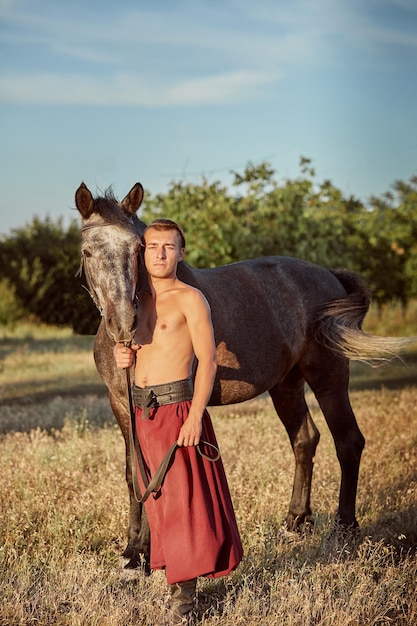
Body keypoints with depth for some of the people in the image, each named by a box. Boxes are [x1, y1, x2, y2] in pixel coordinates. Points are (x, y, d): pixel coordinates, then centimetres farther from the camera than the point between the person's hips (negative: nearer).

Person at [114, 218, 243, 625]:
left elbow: (207, 361, -12)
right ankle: (175, 574, 21)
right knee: (155, 498, 11)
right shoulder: (140, 301, 14)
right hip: (142, 409, 7)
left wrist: (195, 416, -20)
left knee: (181, 496, -5)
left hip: (176, 407, -7)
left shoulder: (190, 299, -6)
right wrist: (123, 357, 1)